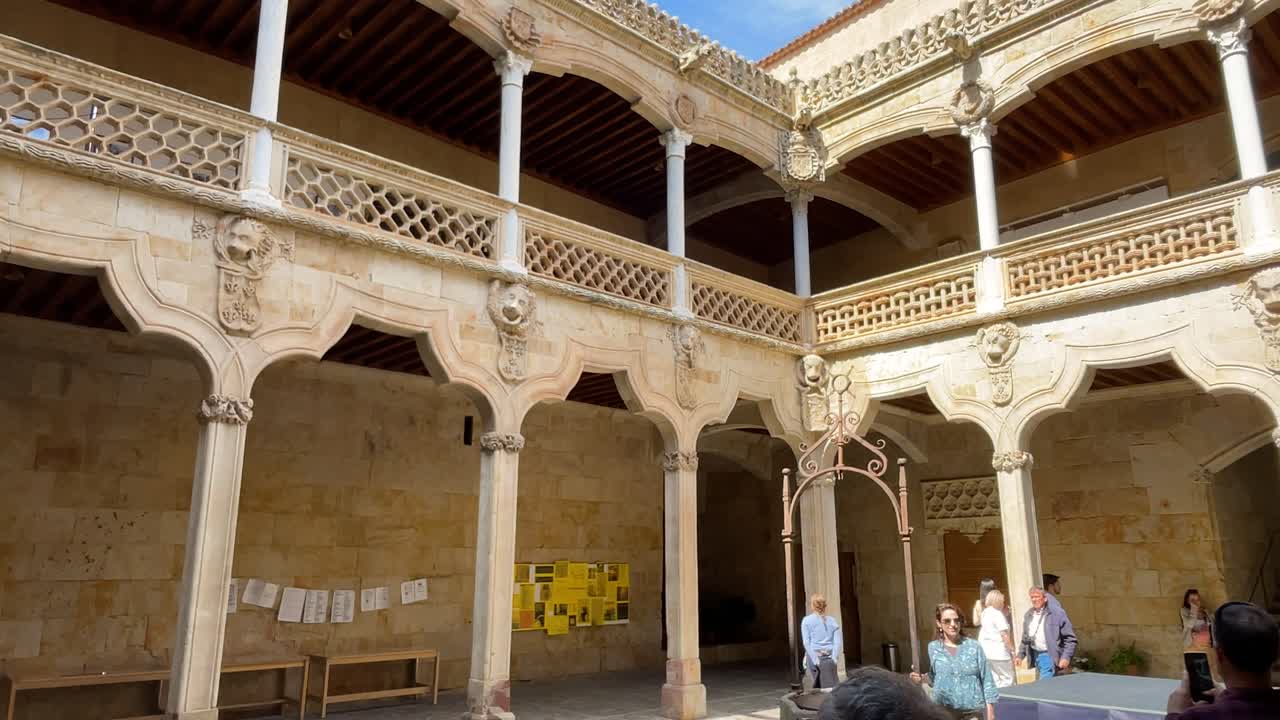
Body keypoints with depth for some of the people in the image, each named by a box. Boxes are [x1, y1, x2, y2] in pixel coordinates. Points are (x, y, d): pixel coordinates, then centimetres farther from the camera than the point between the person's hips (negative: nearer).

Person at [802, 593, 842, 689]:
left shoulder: (806, 620, 0)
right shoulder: (832, 620, 7)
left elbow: (806, 642, -7)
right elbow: (838, 640, -1)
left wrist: (814, 659, -8)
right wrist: (834, 657, -4)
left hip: (814, 656, -1)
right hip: (829, 657, 1)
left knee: (818, 685, 7)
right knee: (831, 686, 0)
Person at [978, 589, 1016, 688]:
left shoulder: (985, 613, 13)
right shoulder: (997, 614, -12)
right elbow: (1004, 635, -14)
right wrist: (1012, 650, -6)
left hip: (986, 651, 8)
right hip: (998, 652, -8)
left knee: (995, 680, 11)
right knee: (1007, 679, 1)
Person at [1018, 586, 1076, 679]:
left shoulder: (1057, 613, -9)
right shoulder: (1028, 615, 9)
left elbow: (1070, 638, -9)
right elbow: (1025, 639, 19)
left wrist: (1066, 657, -16)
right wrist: (1020, 655, 14)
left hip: (1050, 656, -6)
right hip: (1035, 655, 6)